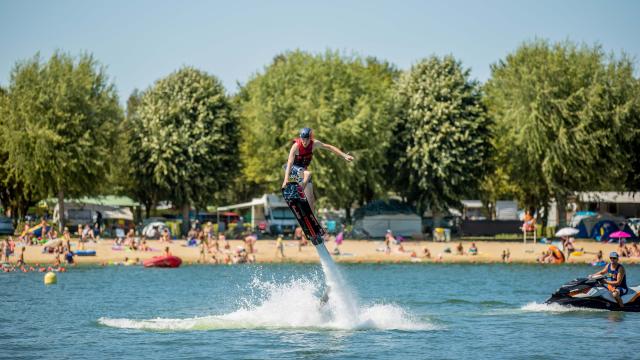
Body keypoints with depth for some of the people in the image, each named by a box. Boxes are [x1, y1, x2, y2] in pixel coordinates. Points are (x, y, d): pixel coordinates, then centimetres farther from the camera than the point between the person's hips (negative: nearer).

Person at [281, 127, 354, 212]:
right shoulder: (296, 146, -28)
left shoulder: (314, 144, -16)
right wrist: (286, 179, -46)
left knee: (311, 199, -2)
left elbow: (329, 147, -5)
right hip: (293, 168, -4)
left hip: (303, 168, 4)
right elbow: (290, 162, -36)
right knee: (307, 174, -39)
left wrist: (344, 155, -8)